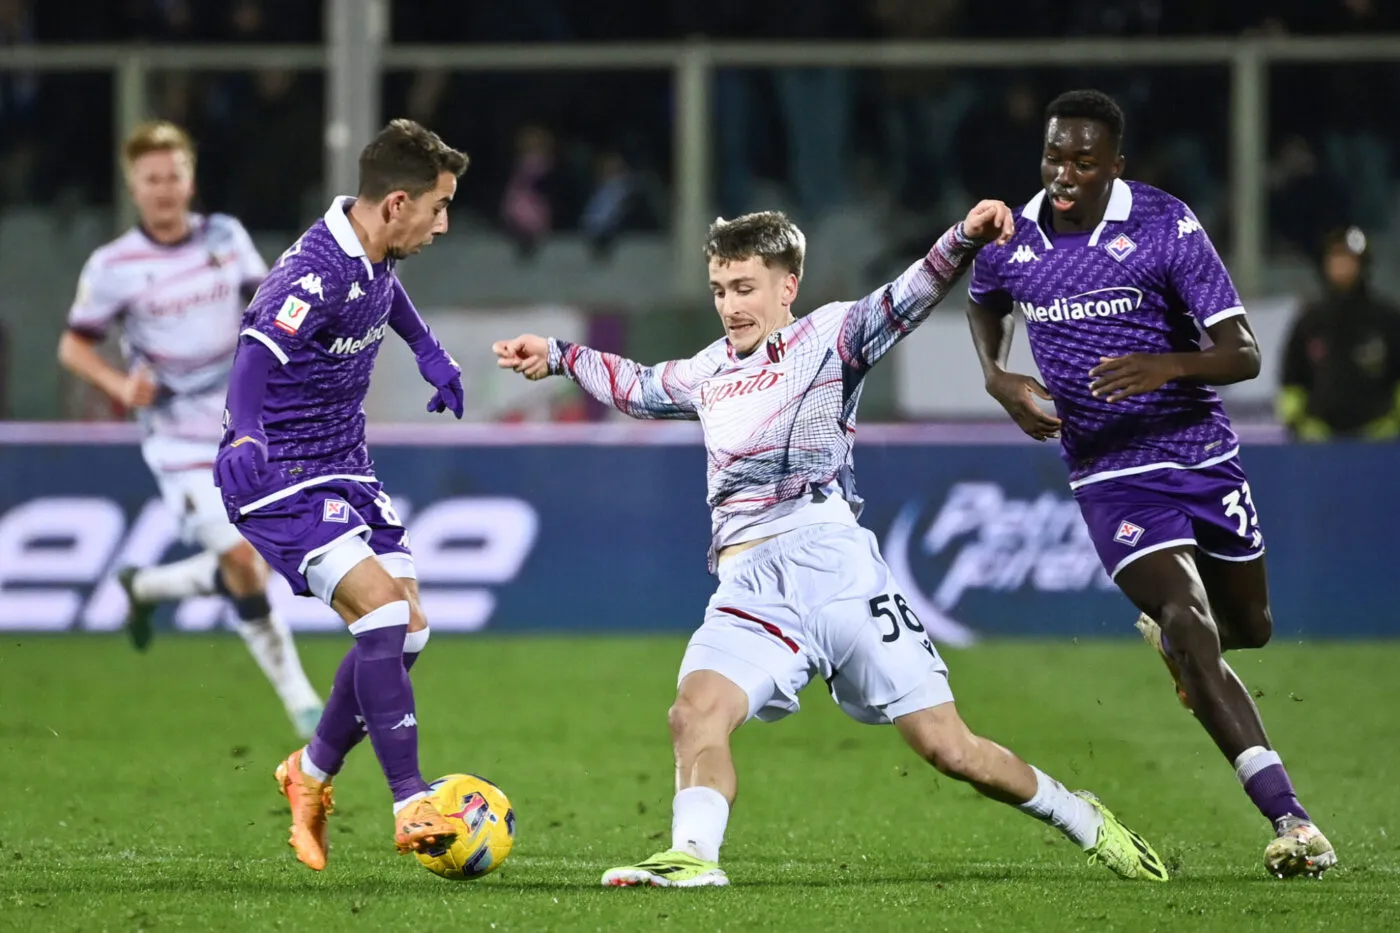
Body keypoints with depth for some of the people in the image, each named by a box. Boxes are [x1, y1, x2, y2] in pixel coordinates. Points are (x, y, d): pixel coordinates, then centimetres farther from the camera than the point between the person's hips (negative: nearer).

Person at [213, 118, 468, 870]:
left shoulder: (374, 253, 2)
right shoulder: (315, 275, -26)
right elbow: (256, 358, -40)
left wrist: (429, 352, 32)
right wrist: (245, 437, -57)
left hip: (344, 468, 9)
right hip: (281, 480, -9)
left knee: (406, 630, 5)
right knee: (381, 606, -22)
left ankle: (312, 773, 25)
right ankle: (411, 807, -19)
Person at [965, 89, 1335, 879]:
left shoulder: (1167, 228, -13)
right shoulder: (1011, 241, -4)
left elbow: (1244, 355, -15)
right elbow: (985, 304, 23)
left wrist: (1169, 366, -35)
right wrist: (998, 378, 3)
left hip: (1204, 456, 1)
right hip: (1114, 477, -1)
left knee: (1249, 628, 16)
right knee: (1193, 631, -20)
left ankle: (1168, 630, 54)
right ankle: (1290, 819, -26)